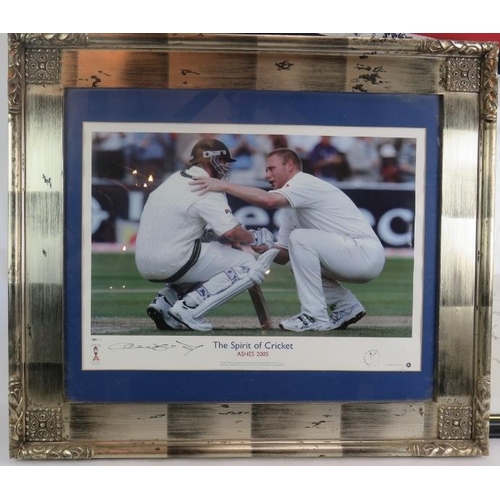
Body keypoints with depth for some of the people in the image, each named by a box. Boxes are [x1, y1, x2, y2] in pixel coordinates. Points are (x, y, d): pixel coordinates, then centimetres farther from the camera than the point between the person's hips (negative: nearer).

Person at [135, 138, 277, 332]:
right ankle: (189, 307, -10)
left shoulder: (175, 178, 14)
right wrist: (254, 238, 0)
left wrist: (211, 232, 13)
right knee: (249, 265, -2)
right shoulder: (208, 190, -11)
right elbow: (231, 232, -19)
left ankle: (165, 301, 13)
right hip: (171, 263, -8)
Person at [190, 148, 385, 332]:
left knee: (300, 238, -20)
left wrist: (224, 185, -27)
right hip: (355, 261, 10)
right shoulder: (292, 206, 18)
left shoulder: (305, 181, -9)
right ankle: (347, 306, 16)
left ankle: (316, 317, -15)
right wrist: (266, 249, -5)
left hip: (368, 254, -10)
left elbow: (268, 200, -30)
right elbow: (284, 255, 16)